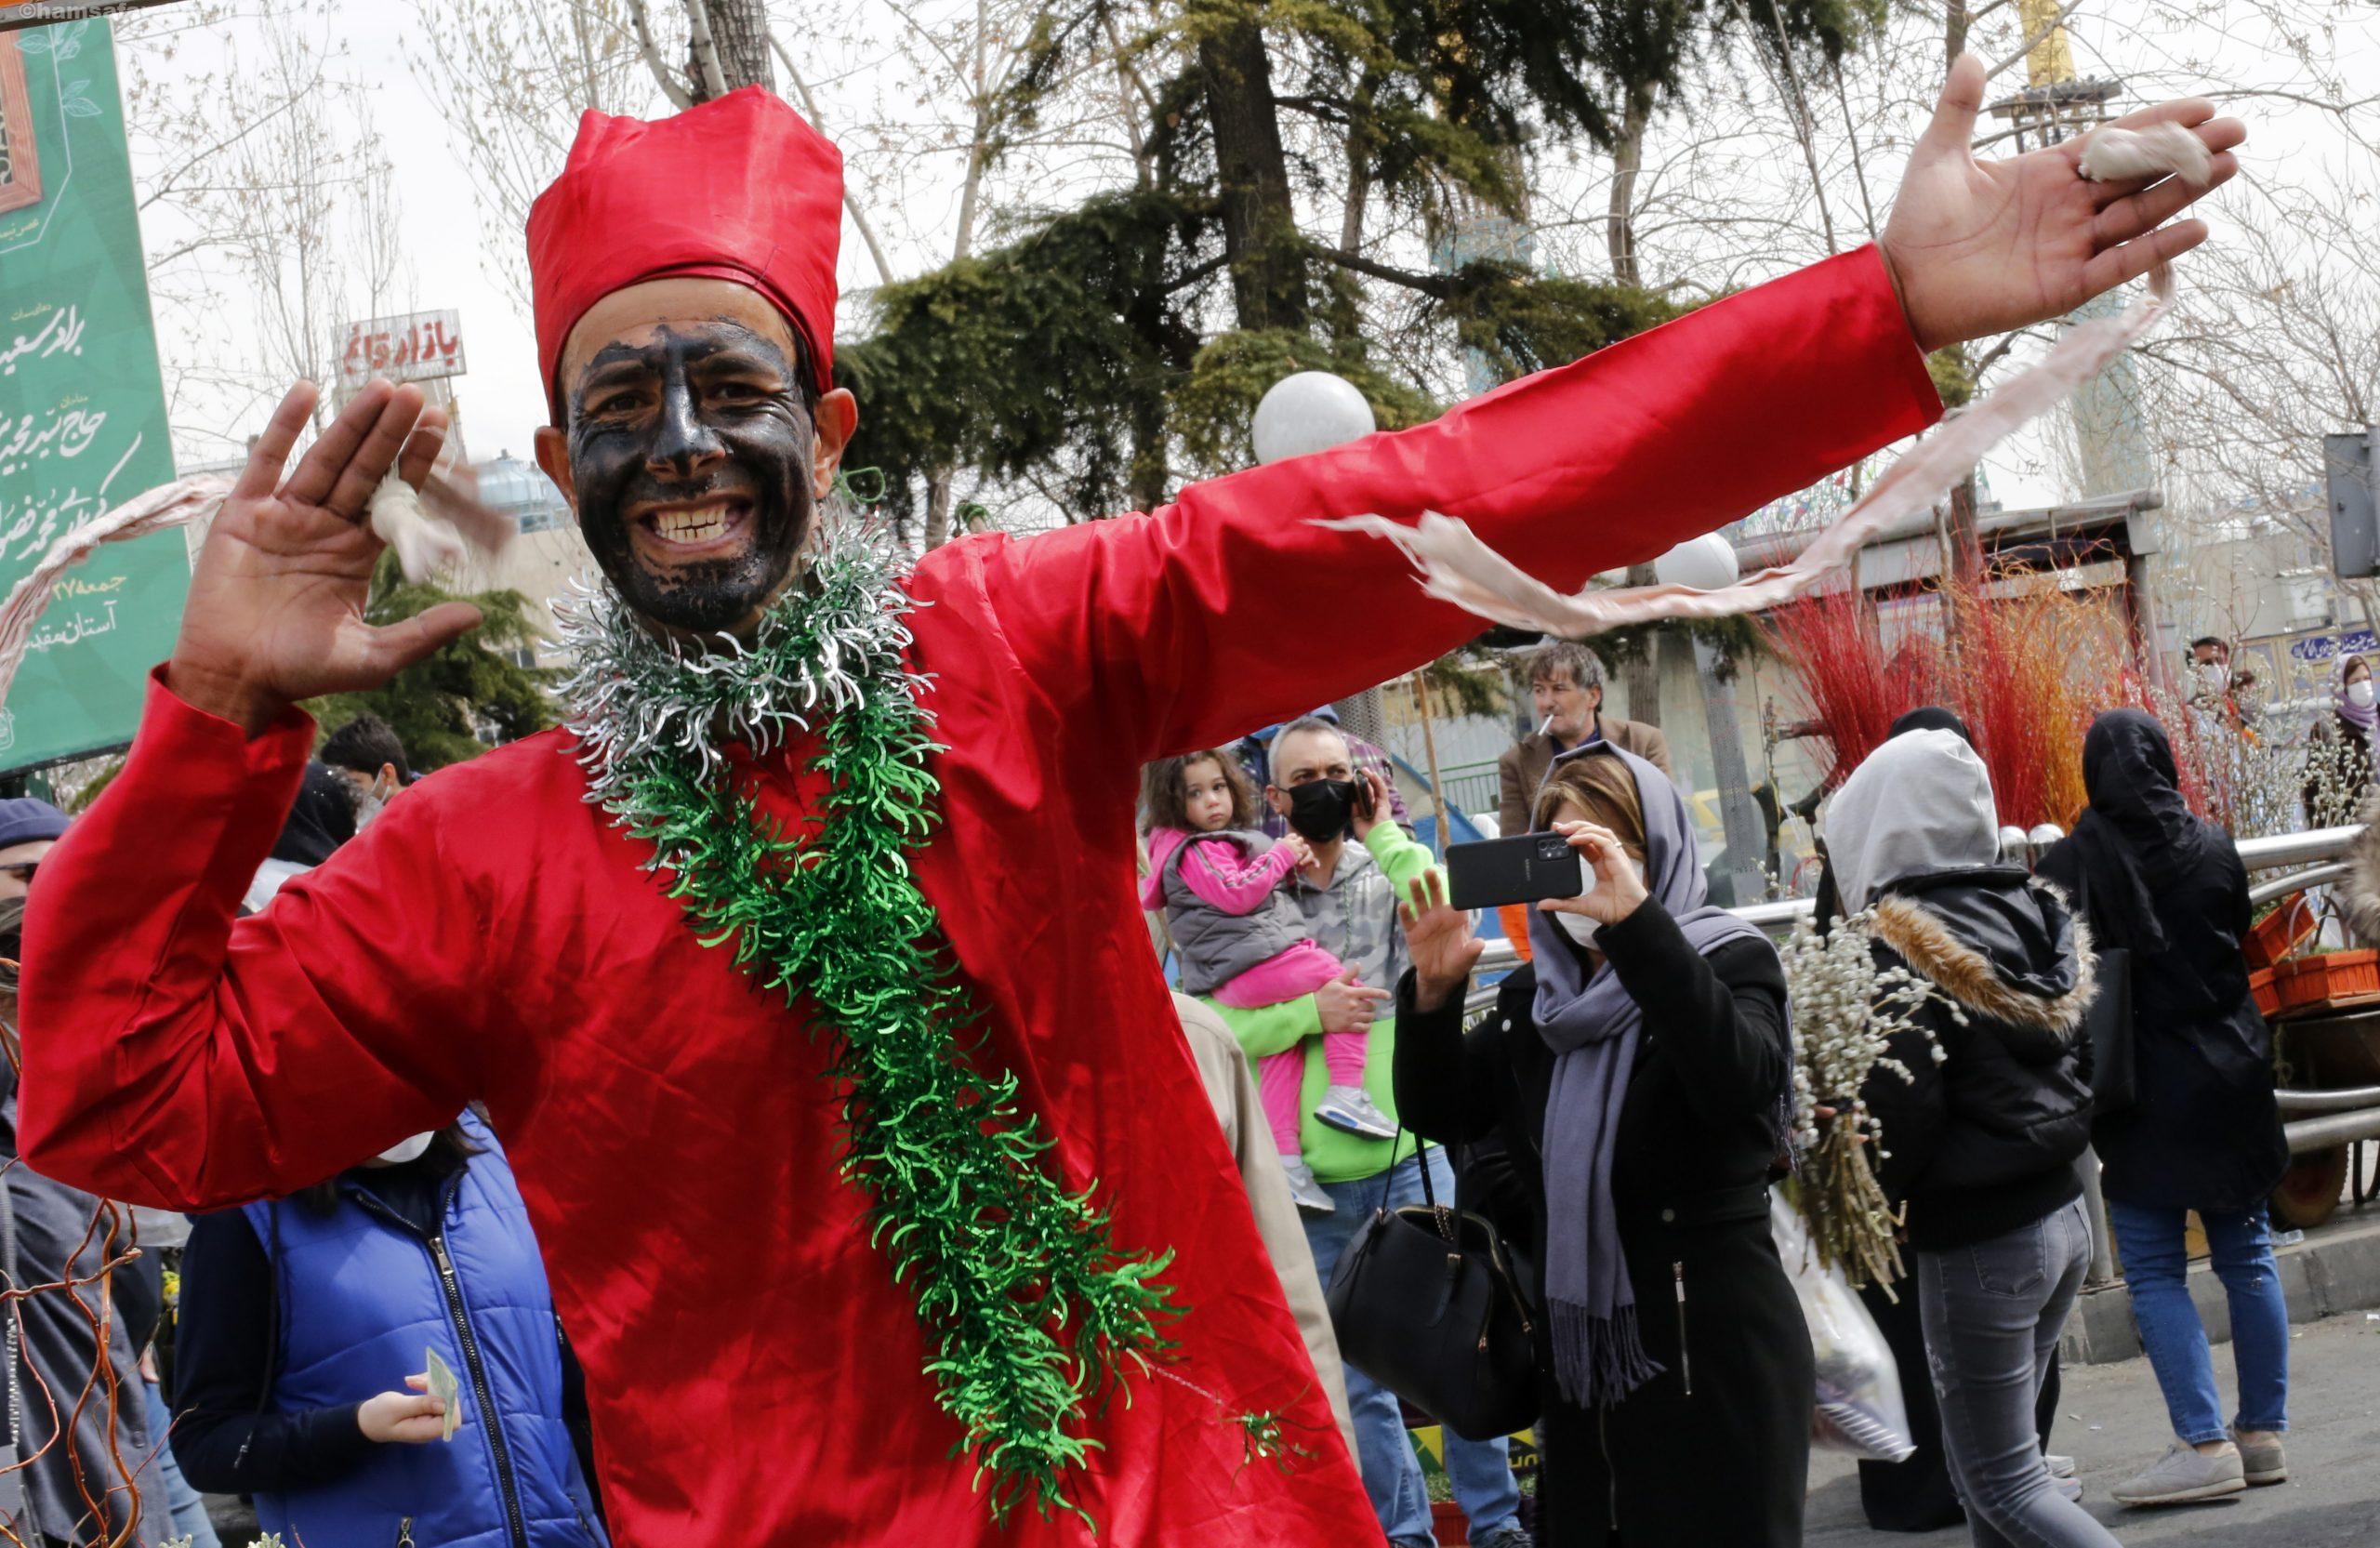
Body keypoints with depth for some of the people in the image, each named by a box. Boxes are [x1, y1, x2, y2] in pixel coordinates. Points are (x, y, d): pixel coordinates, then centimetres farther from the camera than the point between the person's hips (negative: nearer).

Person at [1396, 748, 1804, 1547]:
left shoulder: (1730, 962, -5)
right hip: (1580, 1364, 6)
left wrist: (1635, 920, -33)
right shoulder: (1535, 996, 12)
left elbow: (1740, 1080, -27)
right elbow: (1440, 1114, 6)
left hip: (1714, 1359, -6)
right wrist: (1434, 990, -12)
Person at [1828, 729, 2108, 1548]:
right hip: (2063, 1215, 8)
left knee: (2003, 1481, 0)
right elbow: (2083, 1071, 13)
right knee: (1988, 1464, 16)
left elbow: (1901, 1120, -16)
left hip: (1979, 1243, -8)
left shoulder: (1903, 948, -16)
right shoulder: (2038, 915, 6)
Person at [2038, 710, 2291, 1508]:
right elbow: (2239, 945, 12)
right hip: (2230, 1076, 4)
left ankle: (2205, 1444, -7)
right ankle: (2263, 1432, 17)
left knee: (2155, 1274, 1)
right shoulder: (2213, 850, 0)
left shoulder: (2073, 864, -12)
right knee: (2246, 1256, 12)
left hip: (2145, 1093, -4)